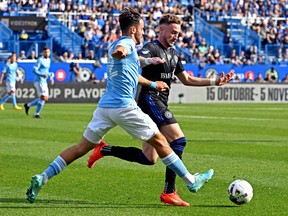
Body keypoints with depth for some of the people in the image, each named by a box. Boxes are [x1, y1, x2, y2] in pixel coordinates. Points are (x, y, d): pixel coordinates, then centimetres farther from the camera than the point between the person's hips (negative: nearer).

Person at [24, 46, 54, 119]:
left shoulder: (48, 60, 15)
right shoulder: (40, 60, -11)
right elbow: (34, 70, -18)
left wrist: (51, 77, 15)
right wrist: (42, 75, -30)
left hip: (44, 82, 9)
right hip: (39, 81, -9)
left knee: (45, 99, 8)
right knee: (43, 98, -15)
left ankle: (28, 105, 20)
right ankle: (36, 114, -6)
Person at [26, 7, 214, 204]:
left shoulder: (117, 44, 24)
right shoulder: (127, 43, -5)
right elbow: (118, 51, -31)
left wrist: (153, 84, 39)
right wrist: (120, 52, -54)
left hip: (104, 106, 8)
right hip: (124, 107, -8)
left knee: (82, 148, 6)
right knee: (160, 142, 4)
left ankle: (42, 178, -6)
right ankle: (191, 181, 10)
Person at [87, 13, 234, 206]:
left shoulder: (173, 53, 20)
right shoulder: (151, 48, -8)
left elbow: (187, 80, 28)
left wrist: (215, 82, 21)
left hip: (159, 105, 9)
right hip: (151, 100, -9)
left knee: (148, 159, 7)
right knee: (179, 140, -18)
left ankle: (104, 150, 18)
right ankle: (169, 193, -16)